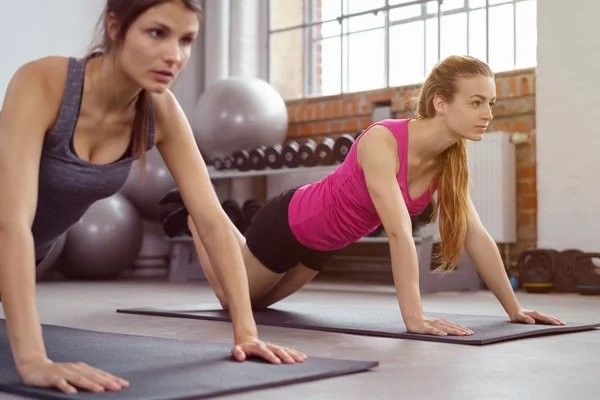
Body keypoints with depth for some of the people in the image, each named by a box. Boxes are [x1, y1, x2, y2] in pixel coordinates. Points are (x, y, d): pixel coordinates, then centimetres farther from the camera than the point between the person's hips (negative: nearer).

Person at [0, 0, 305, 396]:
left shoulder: (161, 111, -21)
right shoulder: (41, 83, -36)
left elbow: (213, 221, -20)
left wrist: (246, 331, -24)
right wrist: (33, 360, -52)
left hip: (33, 255, 5)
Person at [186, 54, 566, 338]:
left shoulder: (451, 160, -15)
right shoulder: (381, 141, -38)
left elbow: (476, 236, -12)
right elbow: (399, 232, -45)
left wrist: (514, 308, -12)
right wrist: (414, 317, -49)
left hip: (323, 239, 7)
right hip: (288, 223, -7)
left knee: (257, 301, 28)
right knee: (233, 298, 19)